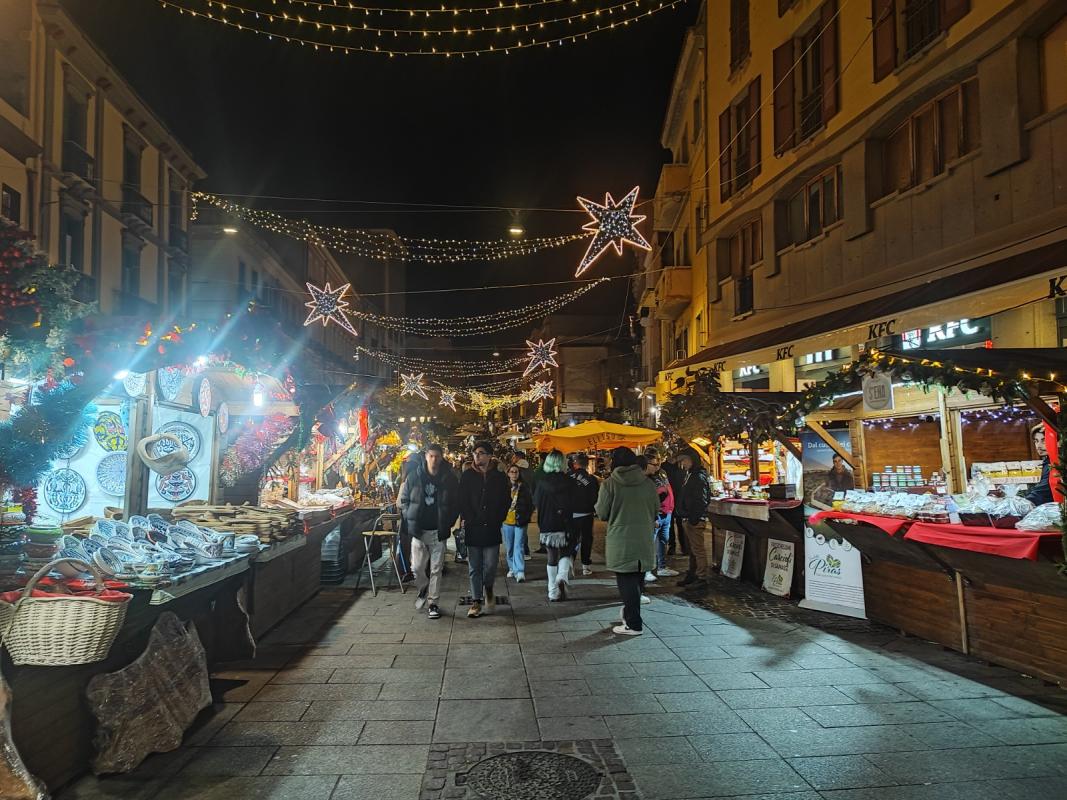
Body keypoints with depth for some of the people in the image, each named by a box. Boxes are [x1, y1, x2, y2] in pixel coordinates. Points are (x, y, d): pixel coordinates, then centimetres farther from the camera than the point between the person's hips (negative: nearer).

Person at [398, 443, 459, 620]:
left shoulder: (449, 478, -5)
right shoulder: (414, 476, -5)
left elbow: (456, 504, 4)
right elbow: (404, 499, 5)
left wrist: (448, 523, -3)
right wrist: (409, 518, -4)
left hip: (438, 531, 0)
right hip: (419, 530, 0)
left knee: (436, 569, 5)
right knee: (417, 567, 0)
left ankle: (433, 603, 18)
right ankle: (423, 588, 31)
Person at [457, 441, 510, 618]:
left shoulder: (499, 477, 5)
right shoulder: (467, 476, 4)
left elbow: (506, 502, 8)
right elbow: (462, 502, 2)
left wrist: (497, 520, -1)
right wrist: (470, 520, -7)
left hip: (492, 529, 0)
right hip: (472, 529, 0)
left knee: (490, 566, -3)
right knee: (475, 568, 5)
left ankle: (488, 588, 27)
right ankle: (476, 601, 14)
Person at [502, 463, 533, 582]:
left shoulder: (524, 487, -2)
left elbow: (530, 503, 1)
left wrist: (525, 517, -6)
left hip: (520, 522, -3)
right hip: (507, 521, 3)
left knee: (518, 547, -10)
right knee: (509, 548, 13)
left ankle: (520, 572, -13)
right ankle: (512, 568, 28)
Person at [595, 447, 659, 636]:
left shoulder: (609, 484, -11)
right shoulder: (648, 483, 0)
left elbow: (602, 513, -6)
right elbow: (656, 511, 10)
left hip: (620, 542, -4)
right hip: (644, 540, 4)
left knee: (626, 582, 3)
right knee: (637, 580, 17)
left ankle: (633, 624, 5)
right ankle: (631, 614, 33)